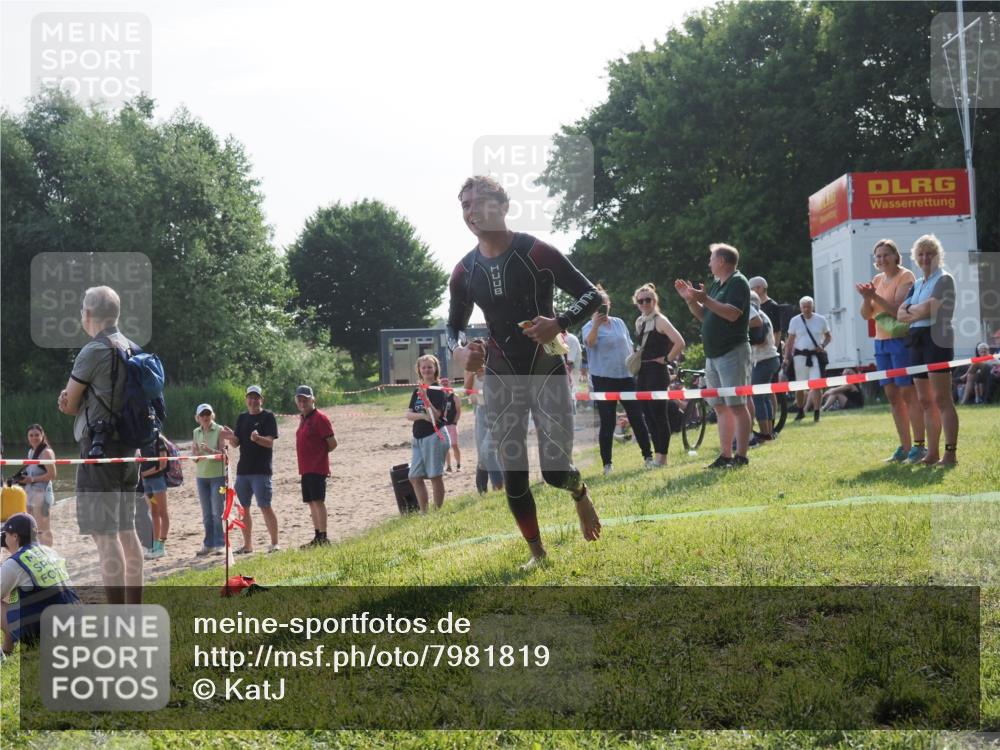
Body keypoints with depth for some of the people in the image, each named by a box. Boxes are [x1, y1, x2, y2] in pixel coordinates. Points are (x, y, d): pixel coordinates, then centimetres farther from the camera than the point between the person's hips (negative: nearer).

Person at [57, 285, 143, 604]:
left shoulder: (93, 351, -13)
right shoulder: (133, 350, 11)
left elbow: (68, 405, -7)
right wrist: (76, 399, 1)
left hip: (99, 449, -8)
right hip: (129, 447, 8)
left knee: (104, 534, -7)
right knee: (126, 530, 13)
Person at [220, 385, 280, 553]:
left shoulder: (268, 416, -3)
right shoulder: (242, 418, 14)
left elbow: (270, 442, -13)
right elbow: (236, 443, 10)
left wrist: (257, 438, -34)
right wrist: (231, 437, -13)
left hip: (261, 470, -6)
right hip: (243, 469, 6)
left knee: (265, 506, -10)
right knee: (243, 508, 8)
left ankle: (275, 543, -6)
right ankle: (247, 545, 17)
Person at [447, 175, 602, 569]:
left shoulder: (537, 253, -11)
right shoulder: (464, 272, 1)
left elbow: (592, 295, -6)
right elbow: (454, 326, 14)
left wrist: (559, 323, -25)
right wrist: (458, 351, -10)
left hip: (547, 373, -3)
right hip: (500, 380, 4)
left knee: (555, 469, -11)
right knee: (513, 476, 0)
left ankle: (581, 494, 27)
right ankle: (537, 552, 19)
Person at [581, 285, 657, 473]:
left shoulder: (619, 323, 12)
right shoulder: (590, 327, -1)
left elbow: (629, 346, 18)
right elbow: (589, 342, -23)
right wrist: (596, 323, -31)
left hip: (626, 376, 4)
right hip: (604, 379, -4)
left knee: (637, 418, 3)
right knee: (607, 423, -1)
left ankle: (648, 456, 11)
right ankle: (607, 463, 5)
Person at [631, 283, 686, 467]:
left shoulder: (660, 321, -9)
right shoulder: (639, 322, 13)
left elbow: (680, 343, -20)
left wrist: (666, 359, -13)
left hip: (657, 372, -8)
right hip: (642, 373, 8)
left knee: (659, 414, -6)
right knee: (648, 414, 8)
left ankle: (662, 456, -1)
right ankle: (656, 454, 14)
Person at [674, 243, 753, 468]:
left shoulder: (738, 283, -8)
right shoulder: (717, 285, 19)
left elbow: (732, 313, -21)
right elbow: (704, 315, 23)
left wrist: (705, 299, -23)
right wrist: (690, 299, 9)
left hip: (732, 353, -9)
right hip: (713, 355, 9)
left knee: (736, 406, -9)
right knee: (721, 407, 8)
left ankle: (741, 456, -8)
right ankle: (725, 455, 10)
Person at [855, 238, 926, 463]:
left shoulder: (905, 276, -6)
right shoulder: (878, 280, 14)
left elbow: (898, 309, -16)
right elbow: (867, 315, 10)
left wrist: (875, 296, -24)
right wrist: (866, 298, -9)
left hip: (901, 340, -7)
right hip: (881, 342, 7)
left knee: (908, 393, -8)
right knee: (892, 395, 8)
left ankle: (919, 446, -5)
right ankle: (905, 447, 13)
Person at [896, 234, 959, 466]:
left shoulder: (944, 279, -3)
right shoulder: (917, 284, 19)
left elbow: (930, 309, -14)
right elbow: (900, 314, 11)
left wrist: (912, 310, 2)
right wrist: (920, 311, -6)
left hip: (937, 340, -8)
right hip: (917, 341, 8)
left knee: (941, 398, -11)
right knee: (925, 401, 7)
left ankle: (951, 453, -12)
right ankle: (932, 453, 11)